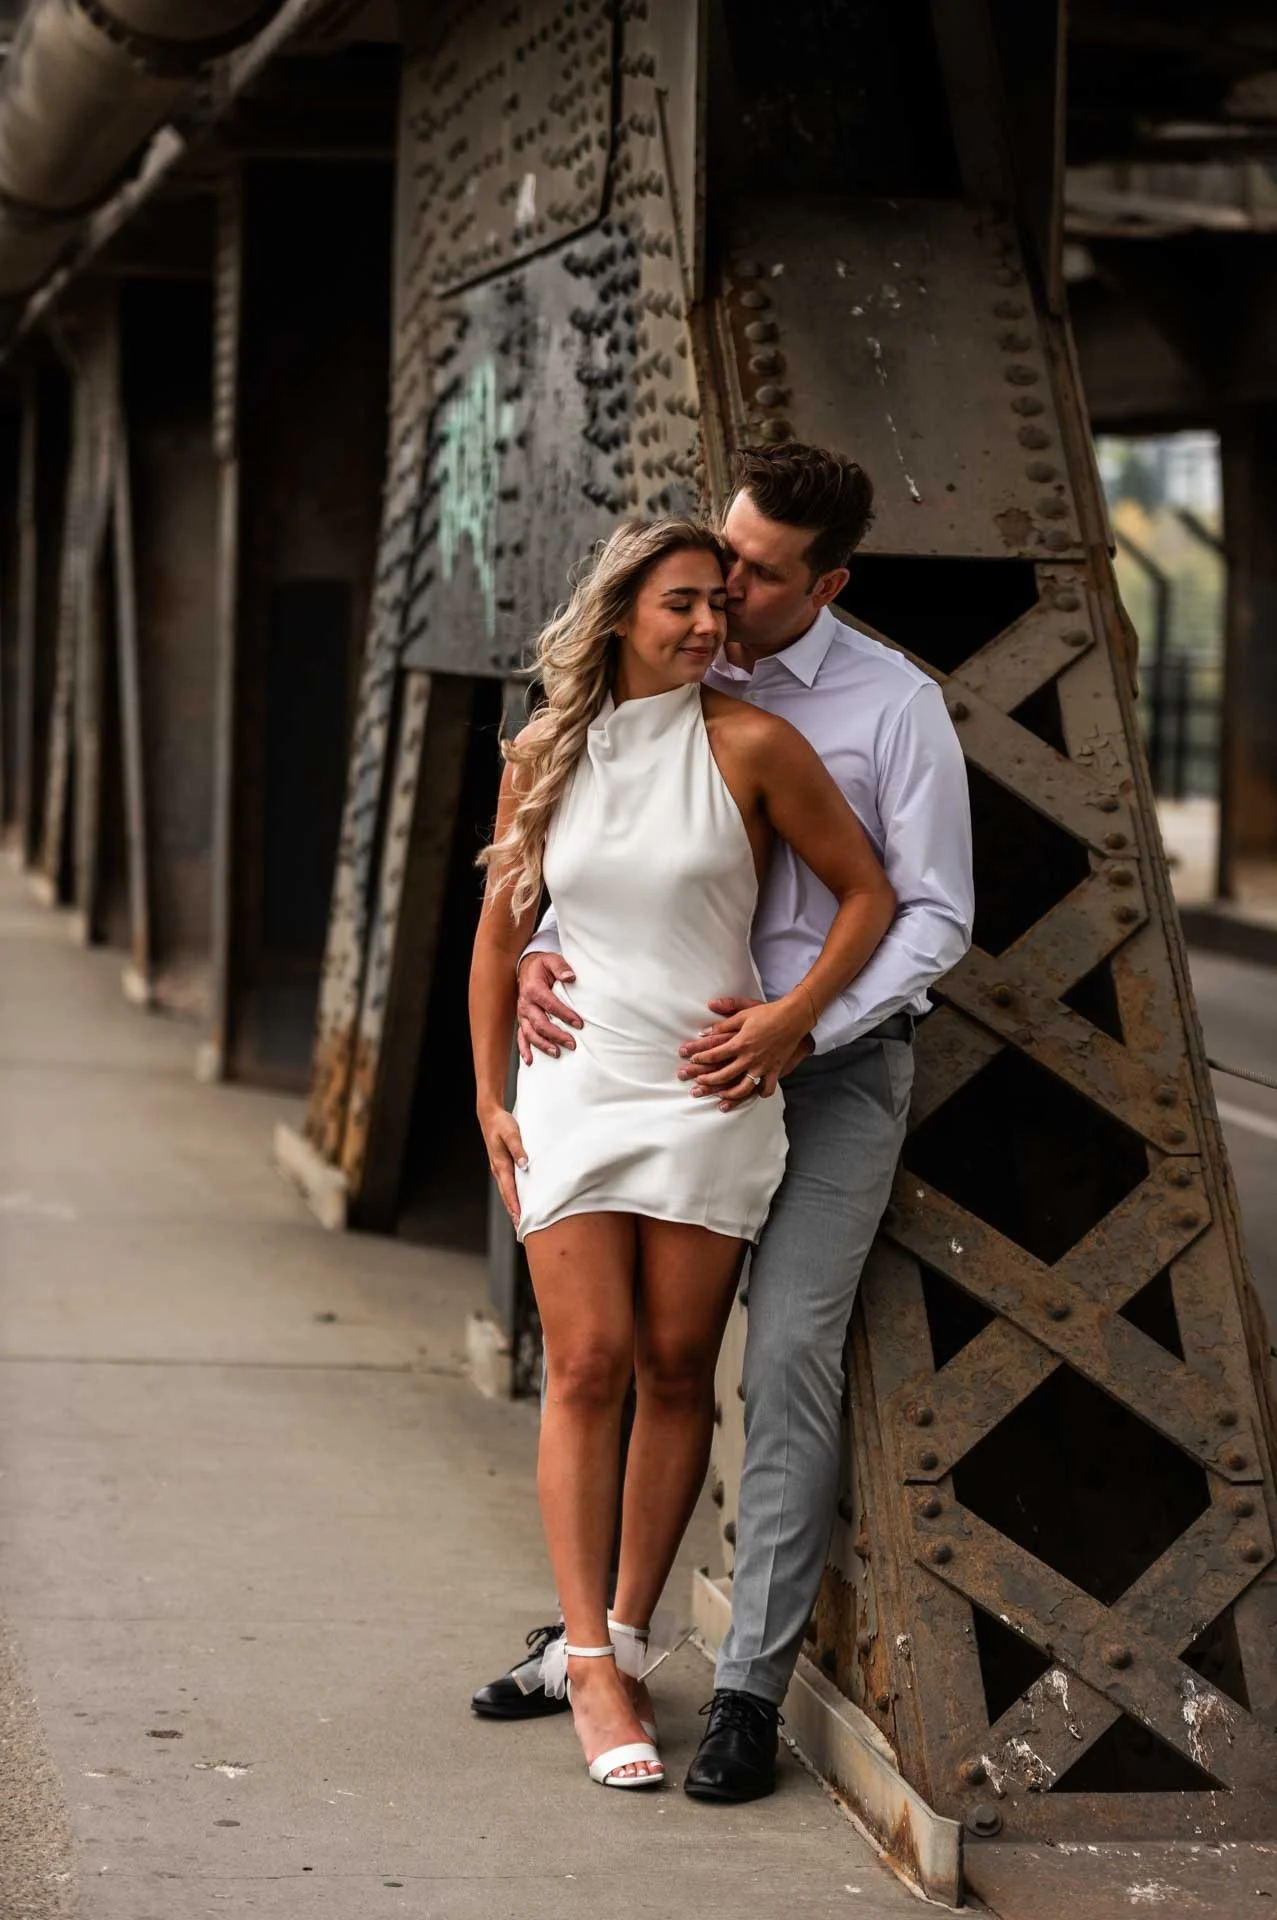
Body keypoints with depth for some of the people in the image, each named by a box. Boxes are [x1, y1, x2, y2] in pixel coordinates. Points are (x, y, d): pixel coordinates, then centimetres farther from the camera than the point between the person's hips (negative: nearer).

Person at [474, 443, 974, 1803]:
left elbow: (936, 916, -7)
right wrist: (535, 957, -9)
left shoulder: (896, 707, -7)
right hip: (696, 1053, 5)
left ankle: (753, 1684, -8)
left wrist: (801, 1027, -19)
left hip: (837, 1064, -5)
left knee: (789, 1349, -13)